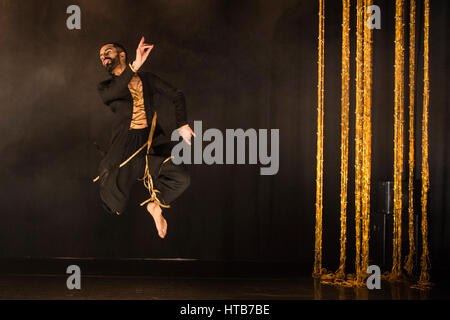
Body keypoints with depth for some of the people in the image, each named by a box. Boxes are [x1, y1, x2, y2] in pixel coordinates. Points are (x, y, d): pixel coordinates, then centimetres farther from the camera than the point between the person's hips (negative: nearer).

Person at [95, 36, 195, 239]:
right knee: (116, 206, -14)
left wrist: (182, 125, 8)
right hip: (125, 144, -1)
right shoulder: (105, 86, 10)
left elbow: (176, 96, 22)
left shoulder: (147, 79, 17)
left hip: (153, 140, 2)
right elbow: (108, 96, -15)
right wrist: (134, 66, -27)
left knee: (181, 179, -22)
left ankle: (155, 204, 8)